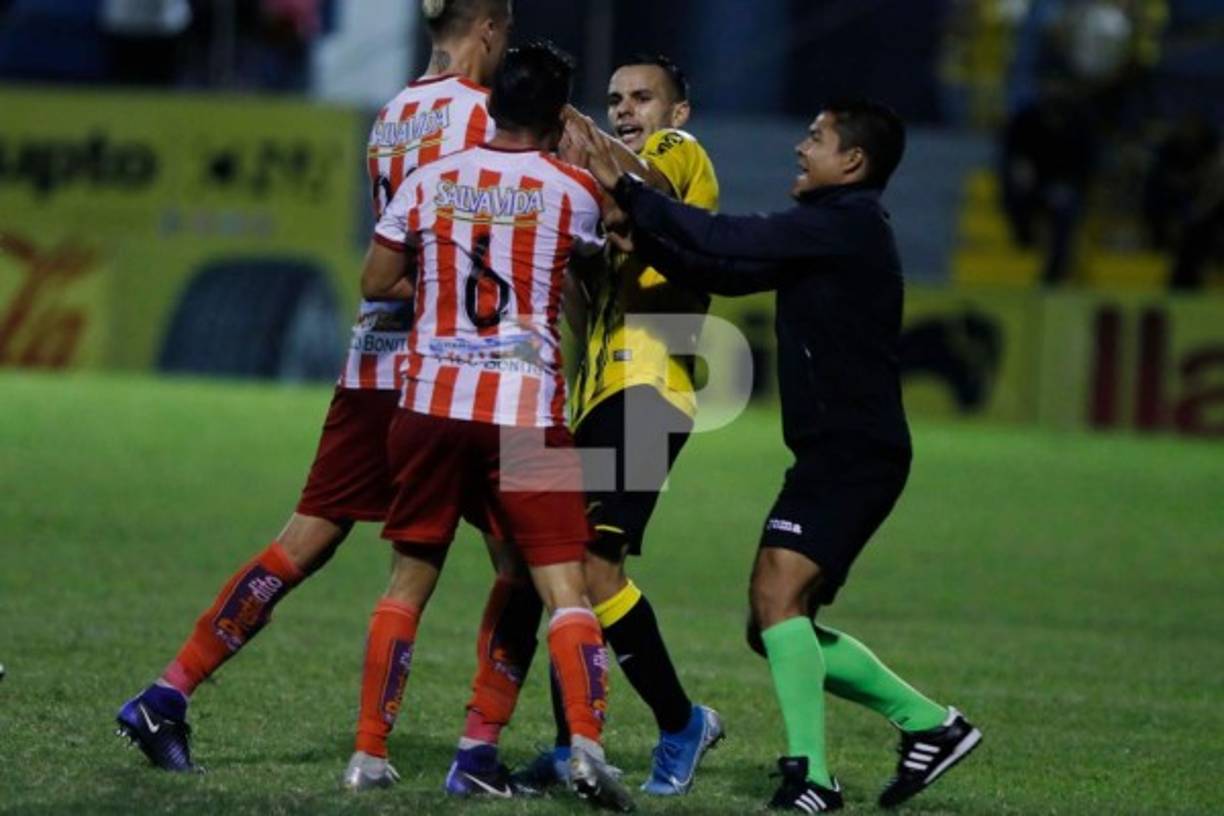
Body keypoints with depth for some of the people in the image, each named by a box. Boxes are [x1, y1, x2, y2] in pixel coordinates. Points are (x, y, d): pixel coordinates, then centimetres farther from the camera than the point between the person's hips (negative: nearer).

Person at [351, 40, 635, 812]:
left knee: (410, 578, 15)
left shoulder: (431, 180, 5)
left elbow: (375, 283, 9)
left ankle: (370, 751, 14)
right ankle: (586, 740, -22)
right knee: (565, 585, -3)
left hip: (434, 401, 3)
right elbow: (597, 255, 20)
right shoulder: (572, 189, -1)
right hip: (528, 407, -3)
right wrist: (588, 152, 29)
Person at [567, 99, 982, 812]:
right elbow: (721, 268, 15)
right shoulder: (829, 230, 18)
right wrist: (638, 222, 6)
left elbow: (724, 244, -18)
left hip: (854, 453, -10)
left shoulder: (848, 224, -12)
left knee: (777, 593, -22)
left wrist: (625, 189, -14)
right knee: (777, 628, 12)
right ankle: (929, 723, 20)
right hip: (834, 453, 10)